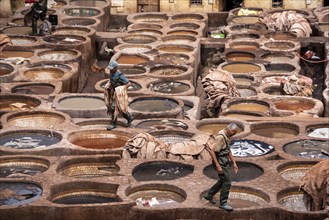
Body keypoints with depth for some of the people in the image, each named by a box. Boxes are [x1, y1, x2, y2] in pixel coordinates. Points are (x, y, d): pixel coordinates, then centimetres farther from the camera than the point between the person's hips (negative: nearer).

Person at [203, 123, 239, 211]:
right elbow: (212, 151, -25)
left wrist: (234, 163, 17)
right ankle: (223, 203, 3)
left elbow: (228, 151, 19)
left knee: (222, 181, 22)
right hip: (220, 163, -10)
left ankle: (209, 195, 36)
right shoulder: (220, 137, -23)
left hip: (224, 162, 10)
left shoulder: (226, 137, 8)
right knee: (227, 182, -6)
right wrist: (218, 166, -25)